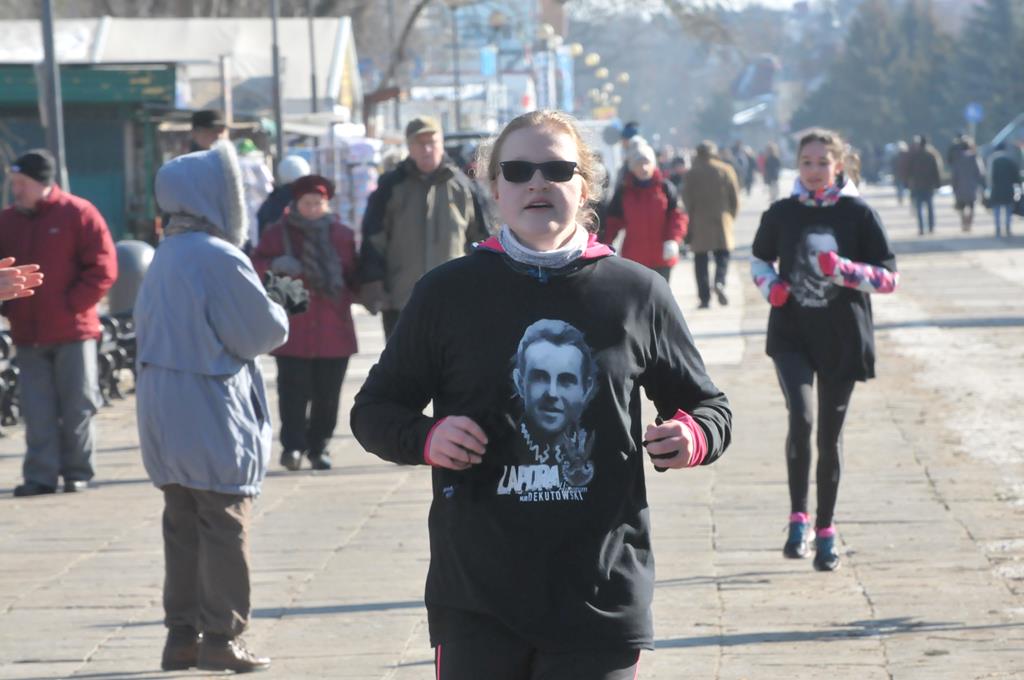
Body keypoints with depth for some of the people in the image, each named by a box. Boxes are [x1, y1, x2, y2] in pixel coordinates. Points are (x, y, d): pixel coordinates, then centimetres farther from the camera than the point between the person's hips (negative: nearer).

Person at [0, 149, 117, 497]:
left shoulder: (78, 213, -6)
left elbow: (103, 268, -8)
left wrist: (73, 305, -12)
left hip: (72, 330, -4)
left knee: (77, 406, 3)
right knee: (37, 411, 2)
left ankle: (78, 472, 12)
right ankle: (41, 475, 5)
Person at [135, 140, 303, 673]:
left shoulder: (166, 257, 8)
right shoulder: (219, 259, -18)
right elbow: (261, 333, -15)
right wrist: (279, 302, 8)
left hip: (163, 409, 8)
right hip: (211, 413, -8)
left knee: (183, 526, 14)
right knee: (225, 525, 1)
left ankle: (182, 634, 18)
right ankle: (221, 638, 4)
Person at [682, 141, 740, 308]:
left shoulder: (692, 174, -3)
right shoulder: (726, 170, 1)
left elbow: (688, 201, -3)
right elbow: (735, 198, 3)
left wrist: (690, 224, 7)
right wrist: (731, 217, 16)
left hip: (699, 225, -1)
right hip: (722, 222, 1)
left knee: (701, 260, 5)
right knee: (722, 256, 9)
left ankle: (705, 298, -1)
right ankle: (720, 282, -20)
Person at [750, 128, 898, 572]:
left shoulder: (858, 214, -3)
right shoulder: (782, 213, 2)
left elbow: (889, 278, -3)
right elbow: (758, 258, 18)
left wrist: (844, 269, -20)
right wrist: (770, 285, -4)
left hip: (842, 340, 0)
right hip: (792, 335, 0)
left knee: (830, 435, 8)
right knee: (801, 419, -22)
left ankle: (825, 532, 22)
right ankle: (799, 518, -7)